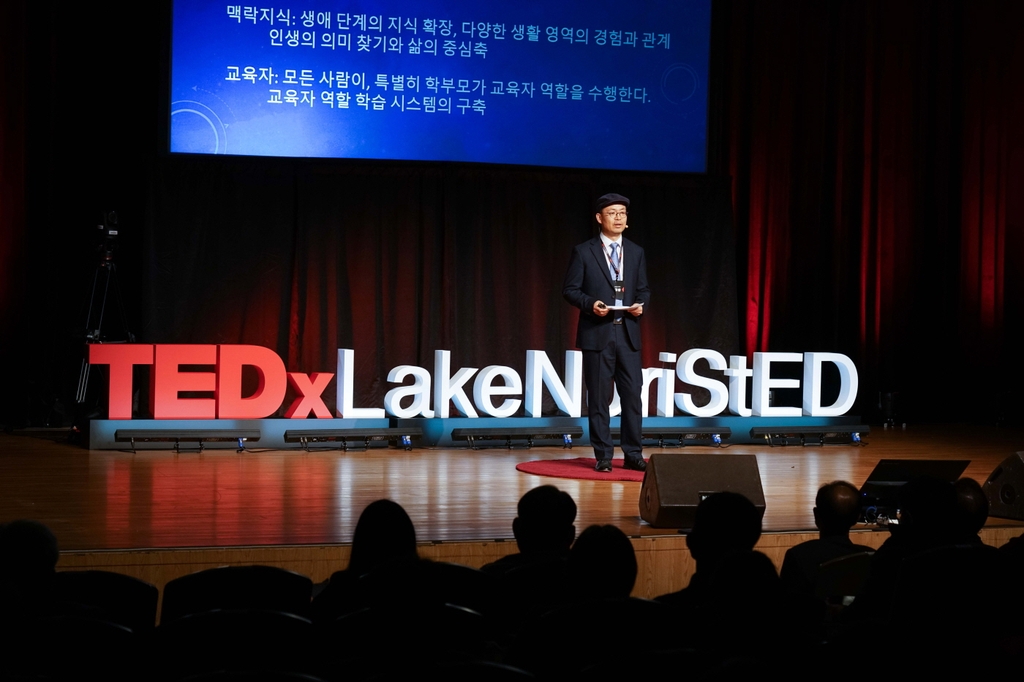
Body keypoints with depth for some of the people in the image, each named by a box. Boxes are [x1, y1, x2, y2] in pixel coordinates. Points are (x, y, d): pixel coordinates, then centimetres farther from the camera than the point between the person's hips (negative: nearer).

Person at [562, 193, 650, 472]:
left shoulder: (636, 253, 13)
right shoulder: (583, 252, 1)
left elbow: (644, 289, 16)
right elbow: (570, 289, 0)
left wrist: (640, 305, -5)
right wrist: (590, 303, -17)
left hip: (628, 333, 3)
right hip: (597, 333, -3)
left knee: (632, 394, 1)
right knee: (599, 397, 1)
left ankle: (633, 454, 9)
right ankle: (603, 456, 7)